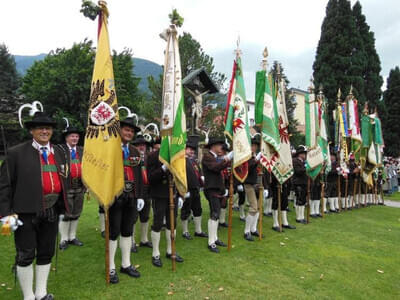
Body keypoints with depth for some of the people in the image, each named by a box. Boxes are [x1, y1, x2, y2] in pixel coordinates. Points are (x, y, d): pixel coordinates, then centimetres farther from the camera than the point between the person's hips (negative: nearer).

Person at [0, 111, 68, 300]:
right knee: (25, 256, 6)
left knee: (46, 253, 14)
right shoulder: (16, 153, -4)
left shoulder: (58, 153, 9)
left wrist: (64, 207, 12)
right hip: (26, 212, -4)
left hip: (52, 211, 5)